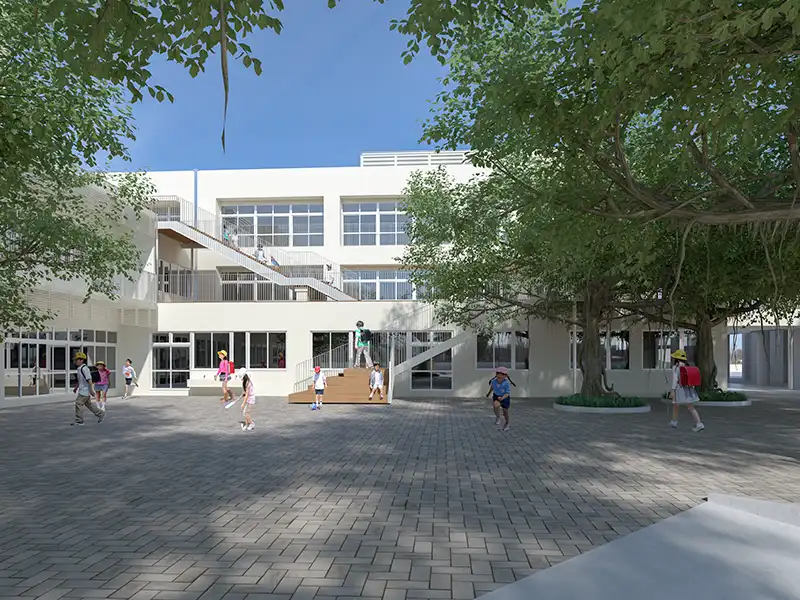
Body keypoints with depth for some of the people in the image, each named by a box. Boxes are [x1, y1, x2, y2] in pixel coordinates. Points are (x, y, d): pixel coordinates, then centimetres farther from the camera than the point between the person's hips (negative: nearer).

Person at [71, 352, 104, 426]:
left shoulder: (84, 369, -19)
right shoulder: (79, 369, 11)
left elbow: (89, 380, -22)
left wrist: (91, 390, -23)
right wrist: (76, 388, 21)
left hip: (86, 390, -10)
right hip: (82, 389, 10)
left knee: (78, 403, -6)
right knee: (88, 404, 15)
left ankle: (79, 420, 2)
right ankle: (101, 414, 22)